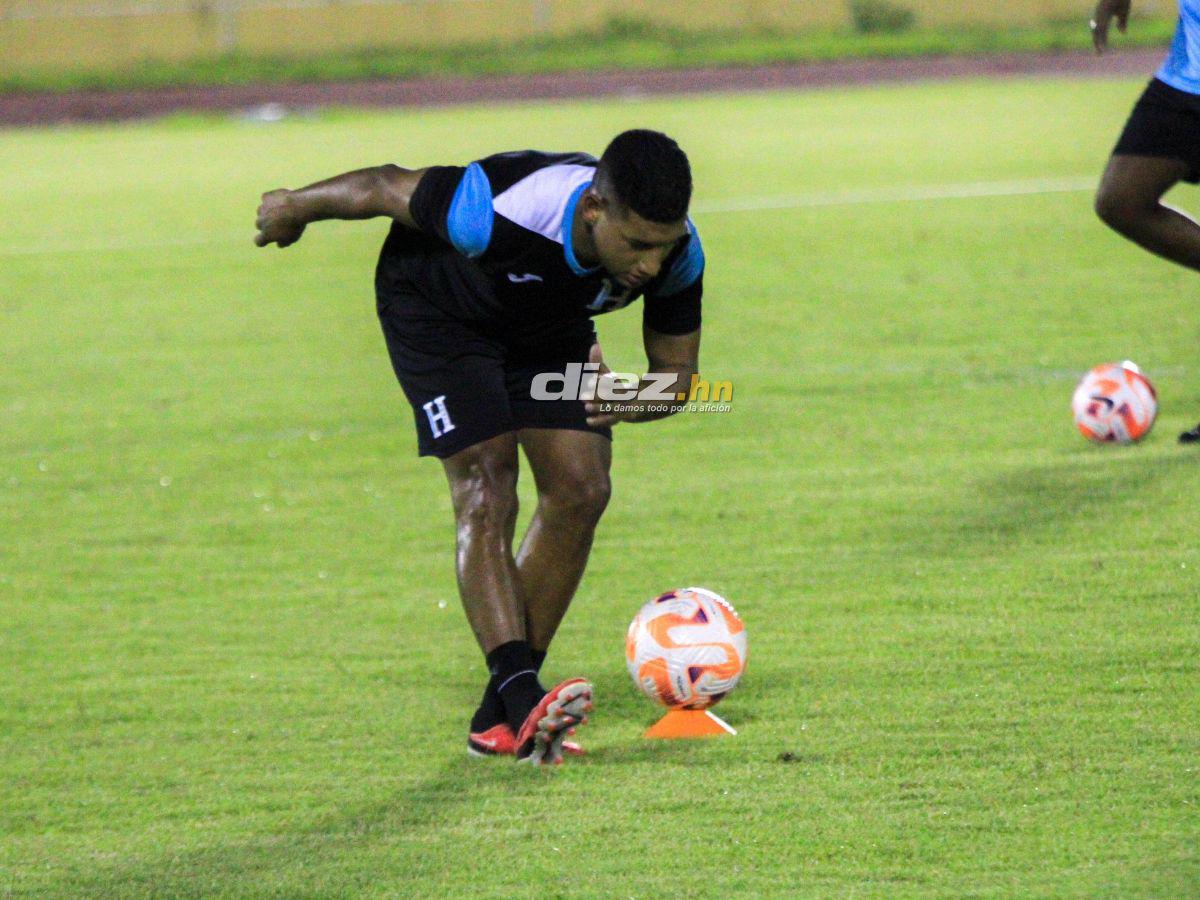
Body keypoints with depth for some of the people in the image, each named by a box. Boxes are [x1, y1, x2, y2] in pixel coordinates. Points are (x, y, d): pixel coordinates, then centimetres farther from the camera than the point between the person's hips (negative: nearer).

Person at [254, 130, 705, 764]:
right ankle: (521, 703, -29)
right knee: (486, 492, -20)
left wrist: (636, 400, -36)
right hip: (436, 304, -5)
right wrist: (295, 207, -7)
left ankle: (499, 716, -1)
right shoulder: (502, 212, -44)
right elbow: (385, 188, -26)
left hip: (550, 322, 5)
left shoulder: (675, 250, -28)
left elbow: (677, 372, -12)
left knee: (580, 491, -8)